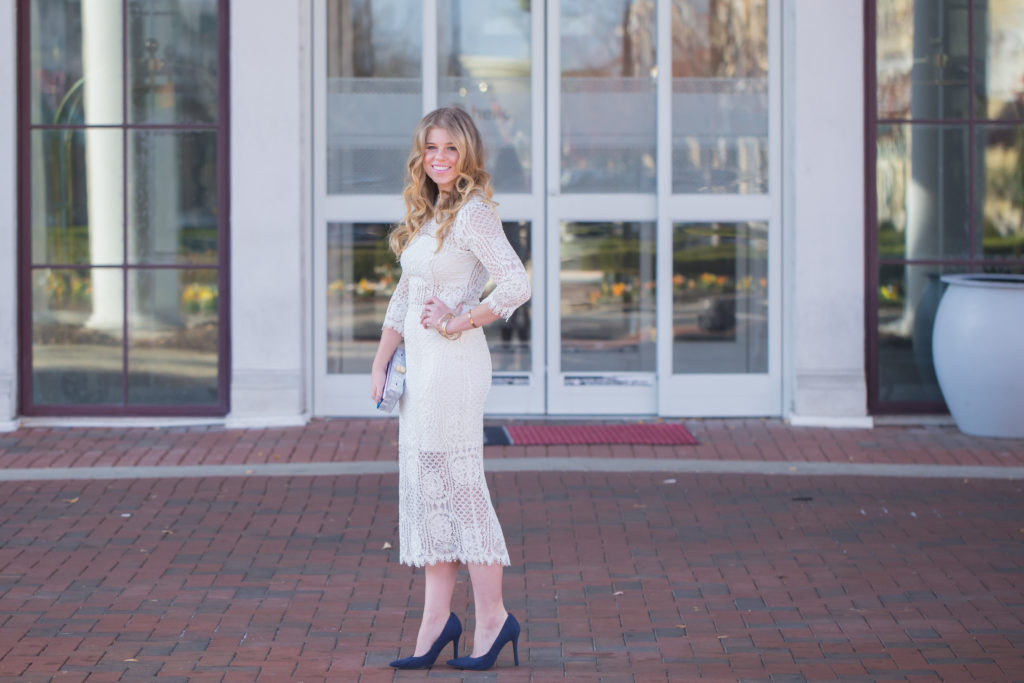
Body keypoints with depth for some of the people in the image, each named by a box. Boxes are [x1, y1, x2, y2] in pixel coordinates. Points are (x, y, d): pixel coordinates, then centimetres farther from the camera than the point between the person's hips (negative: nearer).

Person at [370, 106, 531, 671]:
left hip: (452, 363, -9)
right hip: (418, 363, 9)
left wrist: (459, 322, -15)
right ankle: (437, 620, 15)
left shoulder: (473, 212, -12)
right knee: (424, 490, 9)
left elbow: (517, 284, -22)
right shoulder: (427, 214, 14)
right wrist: (381, 363, 12)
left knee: (458, 488, -4)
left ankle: (492, 618, 6)